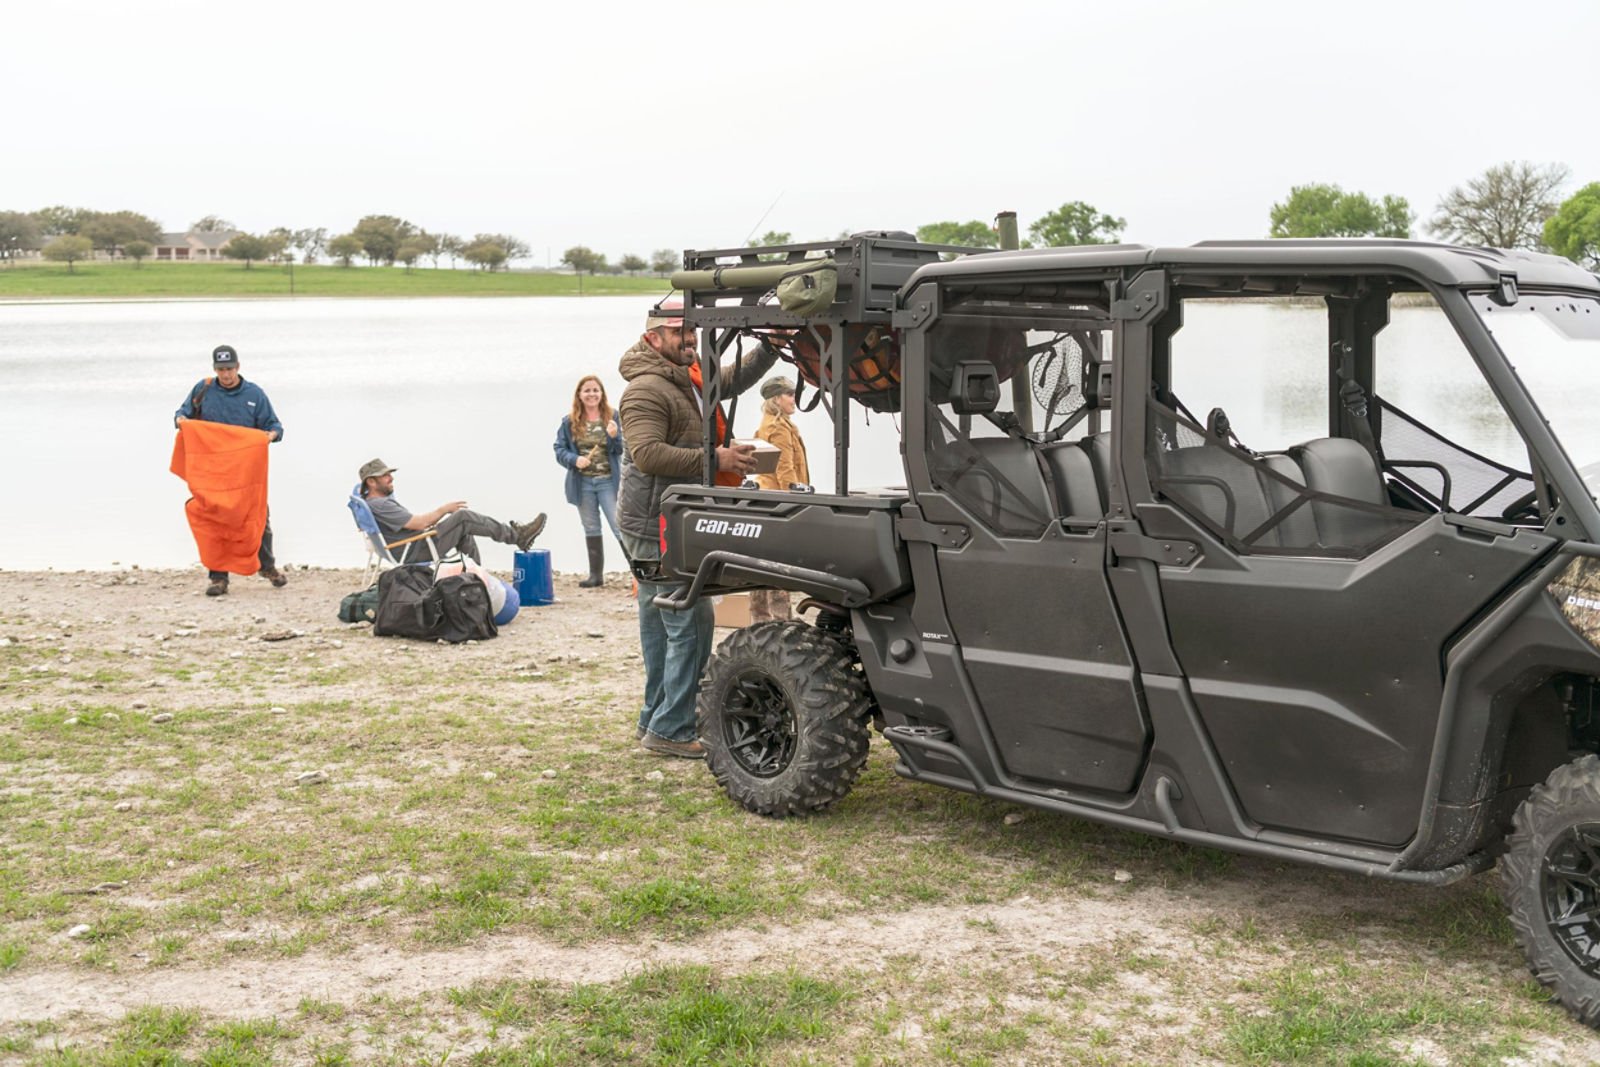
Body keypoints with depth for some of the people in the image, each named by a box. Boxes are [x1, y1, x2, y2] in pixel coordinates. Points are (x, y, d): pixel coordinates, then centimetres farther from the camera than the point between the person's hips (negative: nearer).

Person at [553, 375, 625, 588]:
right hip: (582, 483, 3)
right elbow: (559, 450, 4)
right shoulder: (569, 422, 3)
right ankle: (596, 574, 21)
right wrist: (575, 460, -15)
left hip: (608, 482, -3)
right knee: (591, 530, 13)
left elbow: (620, 450, -5)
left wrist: (614, 436, -26)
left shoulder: (613, 417, -2)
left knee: (620, 527, -10)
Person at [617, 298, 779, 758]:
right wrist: (714, 458, -27)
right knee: (691, 624, -11)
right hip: (657, 526, -10)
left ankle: (654, 720, 25)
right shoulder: (646, 389, -15)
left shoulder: (688, 377, 16)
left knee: (660, 626, 15)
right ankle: (669, 729, -6)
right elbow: (647, 454, -26)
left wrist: (770, 347, 16)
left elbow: (734, 380, 31)